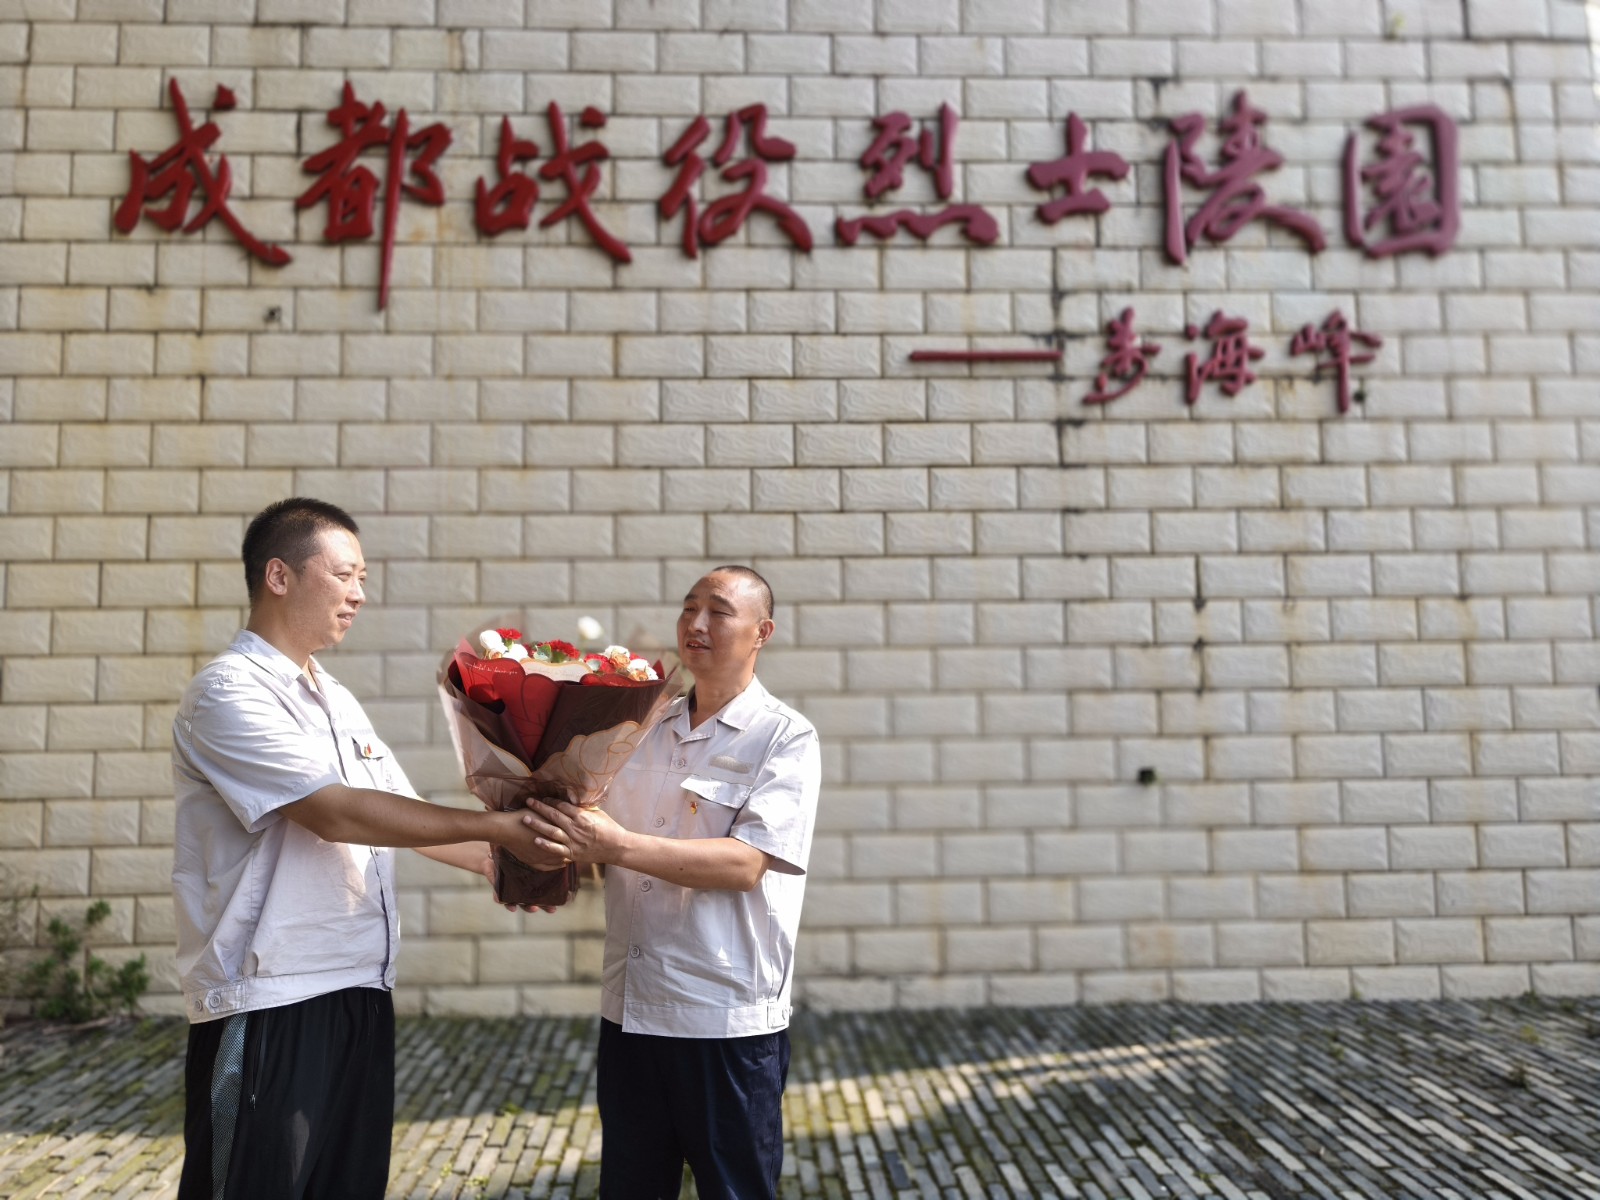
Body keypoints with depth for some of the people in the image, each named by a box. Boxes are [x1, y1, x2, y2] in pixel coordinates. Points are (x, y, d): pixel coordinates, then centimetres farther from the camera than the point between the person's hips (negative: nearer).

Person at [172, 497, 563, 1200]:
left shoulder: (337, 701, 16)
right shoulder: (229, 692, -11)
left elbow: (402, 817, 18)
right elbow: (334, 813, -21)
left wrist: (507, 864, 6)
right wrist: (494, 826, -19)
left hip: (361, 991, 8)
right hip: (270, 1003, -8)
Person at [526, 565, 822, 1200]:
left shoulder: (785, 737, -8)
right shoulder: (647, 730, 10)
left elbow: (746, 863, -20)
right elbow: (608, 846, 17)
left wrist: (618, 845, -28)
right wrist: (563, 848, -6)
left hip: (726, 1018, -5)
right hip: (629, 1009, 6)